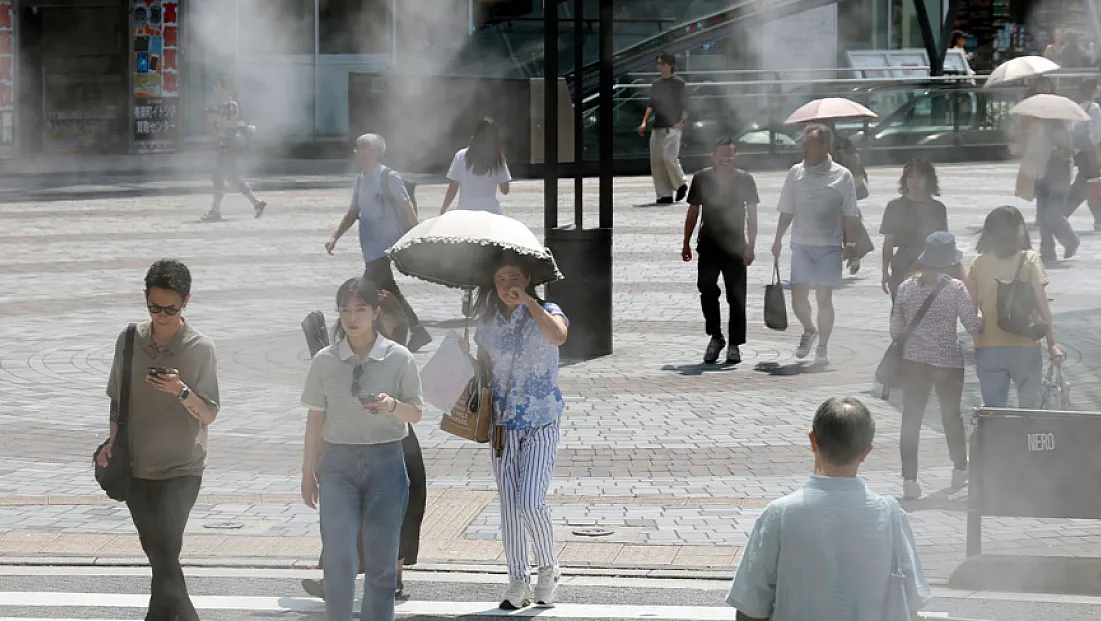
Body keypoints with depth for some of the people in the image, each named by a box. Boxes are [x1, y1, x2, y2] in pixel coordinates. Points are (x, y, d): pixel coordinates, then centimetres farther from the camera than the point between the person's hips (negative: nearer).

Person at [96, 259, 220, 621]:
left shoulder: (201, 348, -10)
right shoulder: (129, 341, 1)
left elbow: (209, 415, -10)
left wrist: (181, 391, -28)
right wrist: (112, 443, 0)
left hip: (182, 469, -4)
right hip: (136, 468, 4)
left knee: (164, 551, -16)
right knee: (158, 555, 10)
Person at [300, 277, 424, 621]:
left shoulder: (399, 358, -3)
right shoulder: (325, 361, 1)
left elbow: (415, 413, 3)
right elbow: (316, 417, 8)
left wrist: (392, 406, -20)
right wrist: (308, 470, 9)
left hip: (386, 461, 0)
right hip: (338, 463, 0)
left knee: (381, 560, 5)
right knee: (338, 559, -10)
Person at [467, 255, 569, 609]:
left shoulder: (547, 313, -6)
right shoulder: (487, 323, 7)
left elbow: (558, 336, -30)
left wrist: (527, 300, -28)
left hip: (542, 425, -4)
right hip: (503, 425, 4)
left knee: (530, 502, -16)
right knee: (509, 506, 4)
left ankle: (549, 569, 7)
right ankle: (518, 582, 14)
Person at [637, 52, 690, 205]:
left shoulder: (679, 84, -2)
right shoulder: (656, 84, 16)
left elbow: (685, 106, -5)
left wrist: (681, 122, -18)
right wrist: (645, 122, 8)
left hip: (673, 127, -7)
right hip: (657, 127, 7)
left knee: (669, 158, -16)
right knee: (656, 161, 0)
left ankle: (680, 185, 7)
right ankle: (665, 195, 4)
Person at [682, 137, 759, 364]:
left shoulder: (745, 180, 0)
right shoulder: (702, 179, 3)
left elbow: (751, 215, 1)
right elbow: (693, 212, 11)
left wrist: (750, 246, -6)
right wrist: (686, 244, 10)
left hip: (735, 247, -1)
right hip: (708, 246, 1)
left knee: (736, 297, 1)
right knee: (707, 292, -10)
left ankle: (735, 345, 10)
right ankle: (715, 337, 6)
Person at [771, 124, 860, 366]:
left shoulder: (842, 175, -3)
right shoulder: (796, 173, 4)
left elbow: (849, 215, 0)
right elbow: (787, 211, 10)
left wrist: (849, 243, -5)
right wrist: (778, 239, 8)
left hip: (830, 246, -2)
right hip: (801, 245, 2)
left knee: (824, 298, -1)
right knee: (798, 295, -3)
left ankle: (823, 347, 11)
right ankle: (809, 330, 25)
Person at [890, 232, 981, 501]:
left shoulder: (907, 287, -4)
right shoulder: (956, 288, -14)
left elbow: (896, 329, 1)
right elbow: (973, 325, -13)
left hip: (913, 361, 1)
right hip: (948, 361, -1)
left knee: (911, 418, 6)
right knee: (952, 414, 19)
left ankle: (909, 479, 2)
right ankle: (960, 469, 37)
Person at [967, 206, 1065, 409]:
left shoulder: (979, 264, 0)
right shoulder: (1029, 260, -7)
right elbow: (1042, 305, -9)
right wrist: (1052, 343, -4)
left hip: (987, 348, 2)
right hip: (1025, 347, -2)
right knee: (1029, 409, 10)